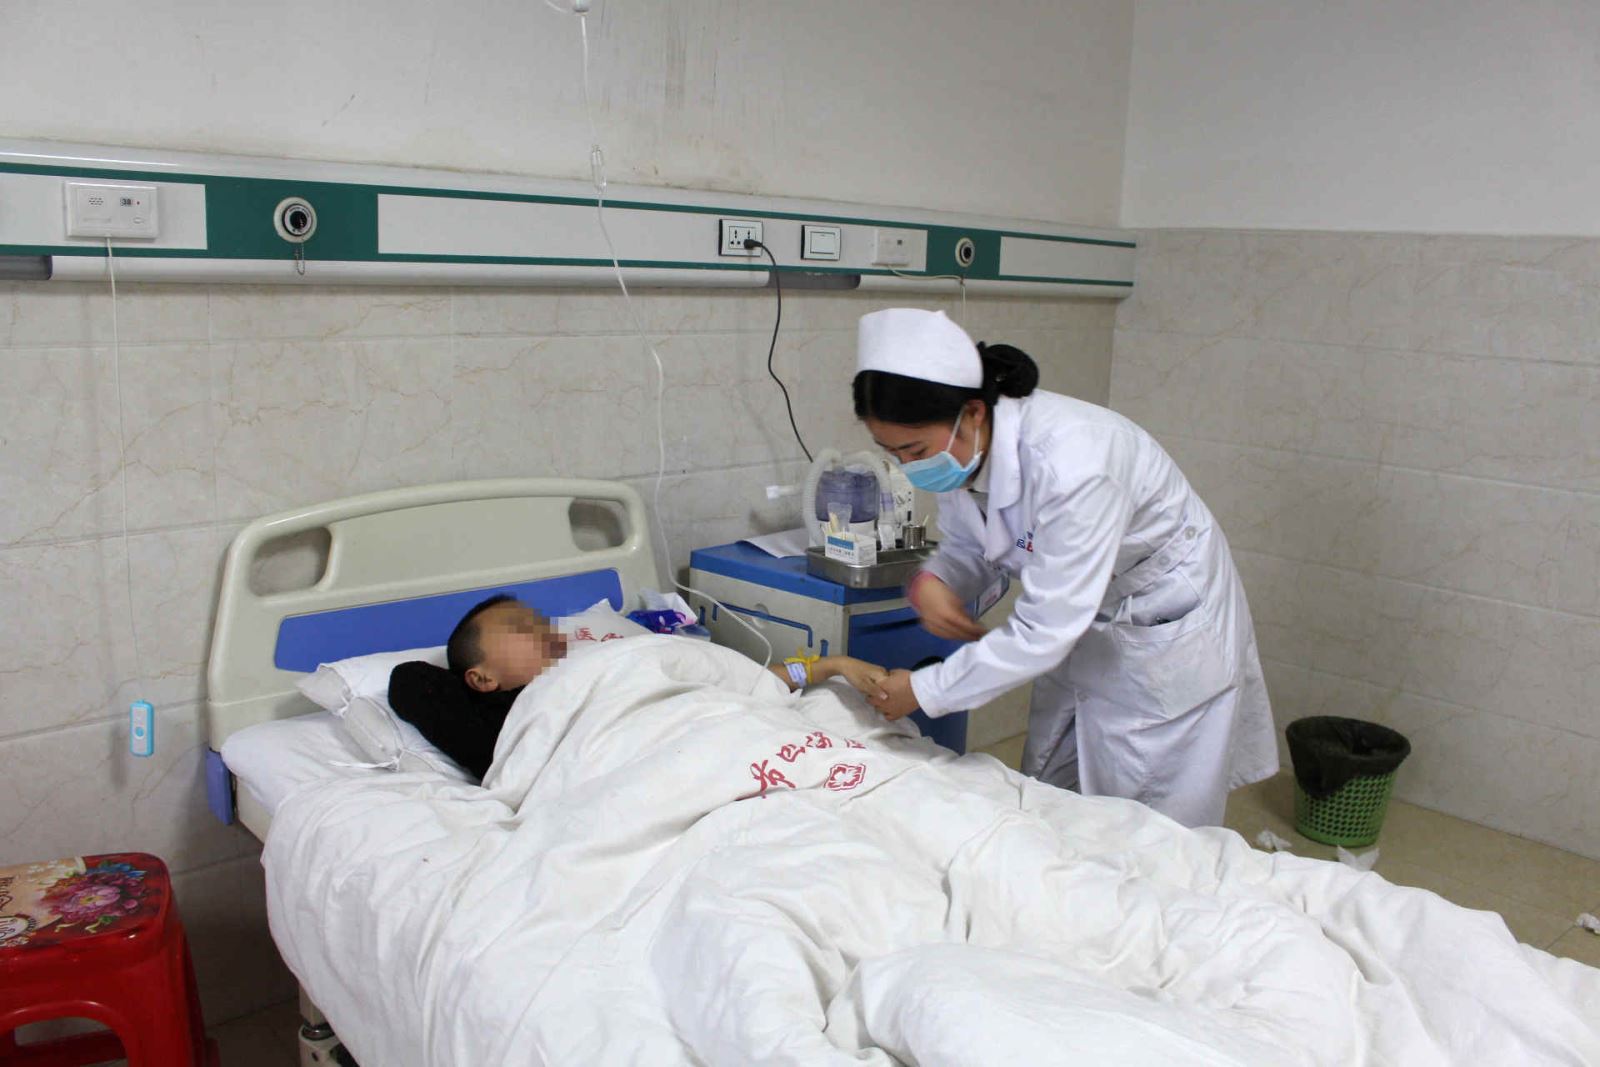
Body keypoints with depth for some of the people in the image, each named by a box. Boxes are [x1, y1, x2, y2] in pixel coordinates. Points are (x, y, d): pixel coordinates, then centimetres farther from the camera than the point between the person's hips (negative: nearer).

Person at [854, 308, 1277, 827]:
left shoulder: (1071, 460, -37)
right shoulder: (958, 452, -13)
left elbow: (1043, 633, -33)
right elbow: (967, 551, 3)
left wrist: (923, 691, -24)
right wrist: (931, 583, -21)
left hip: (1167, 635, -7)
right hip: (1080, 631, 7)